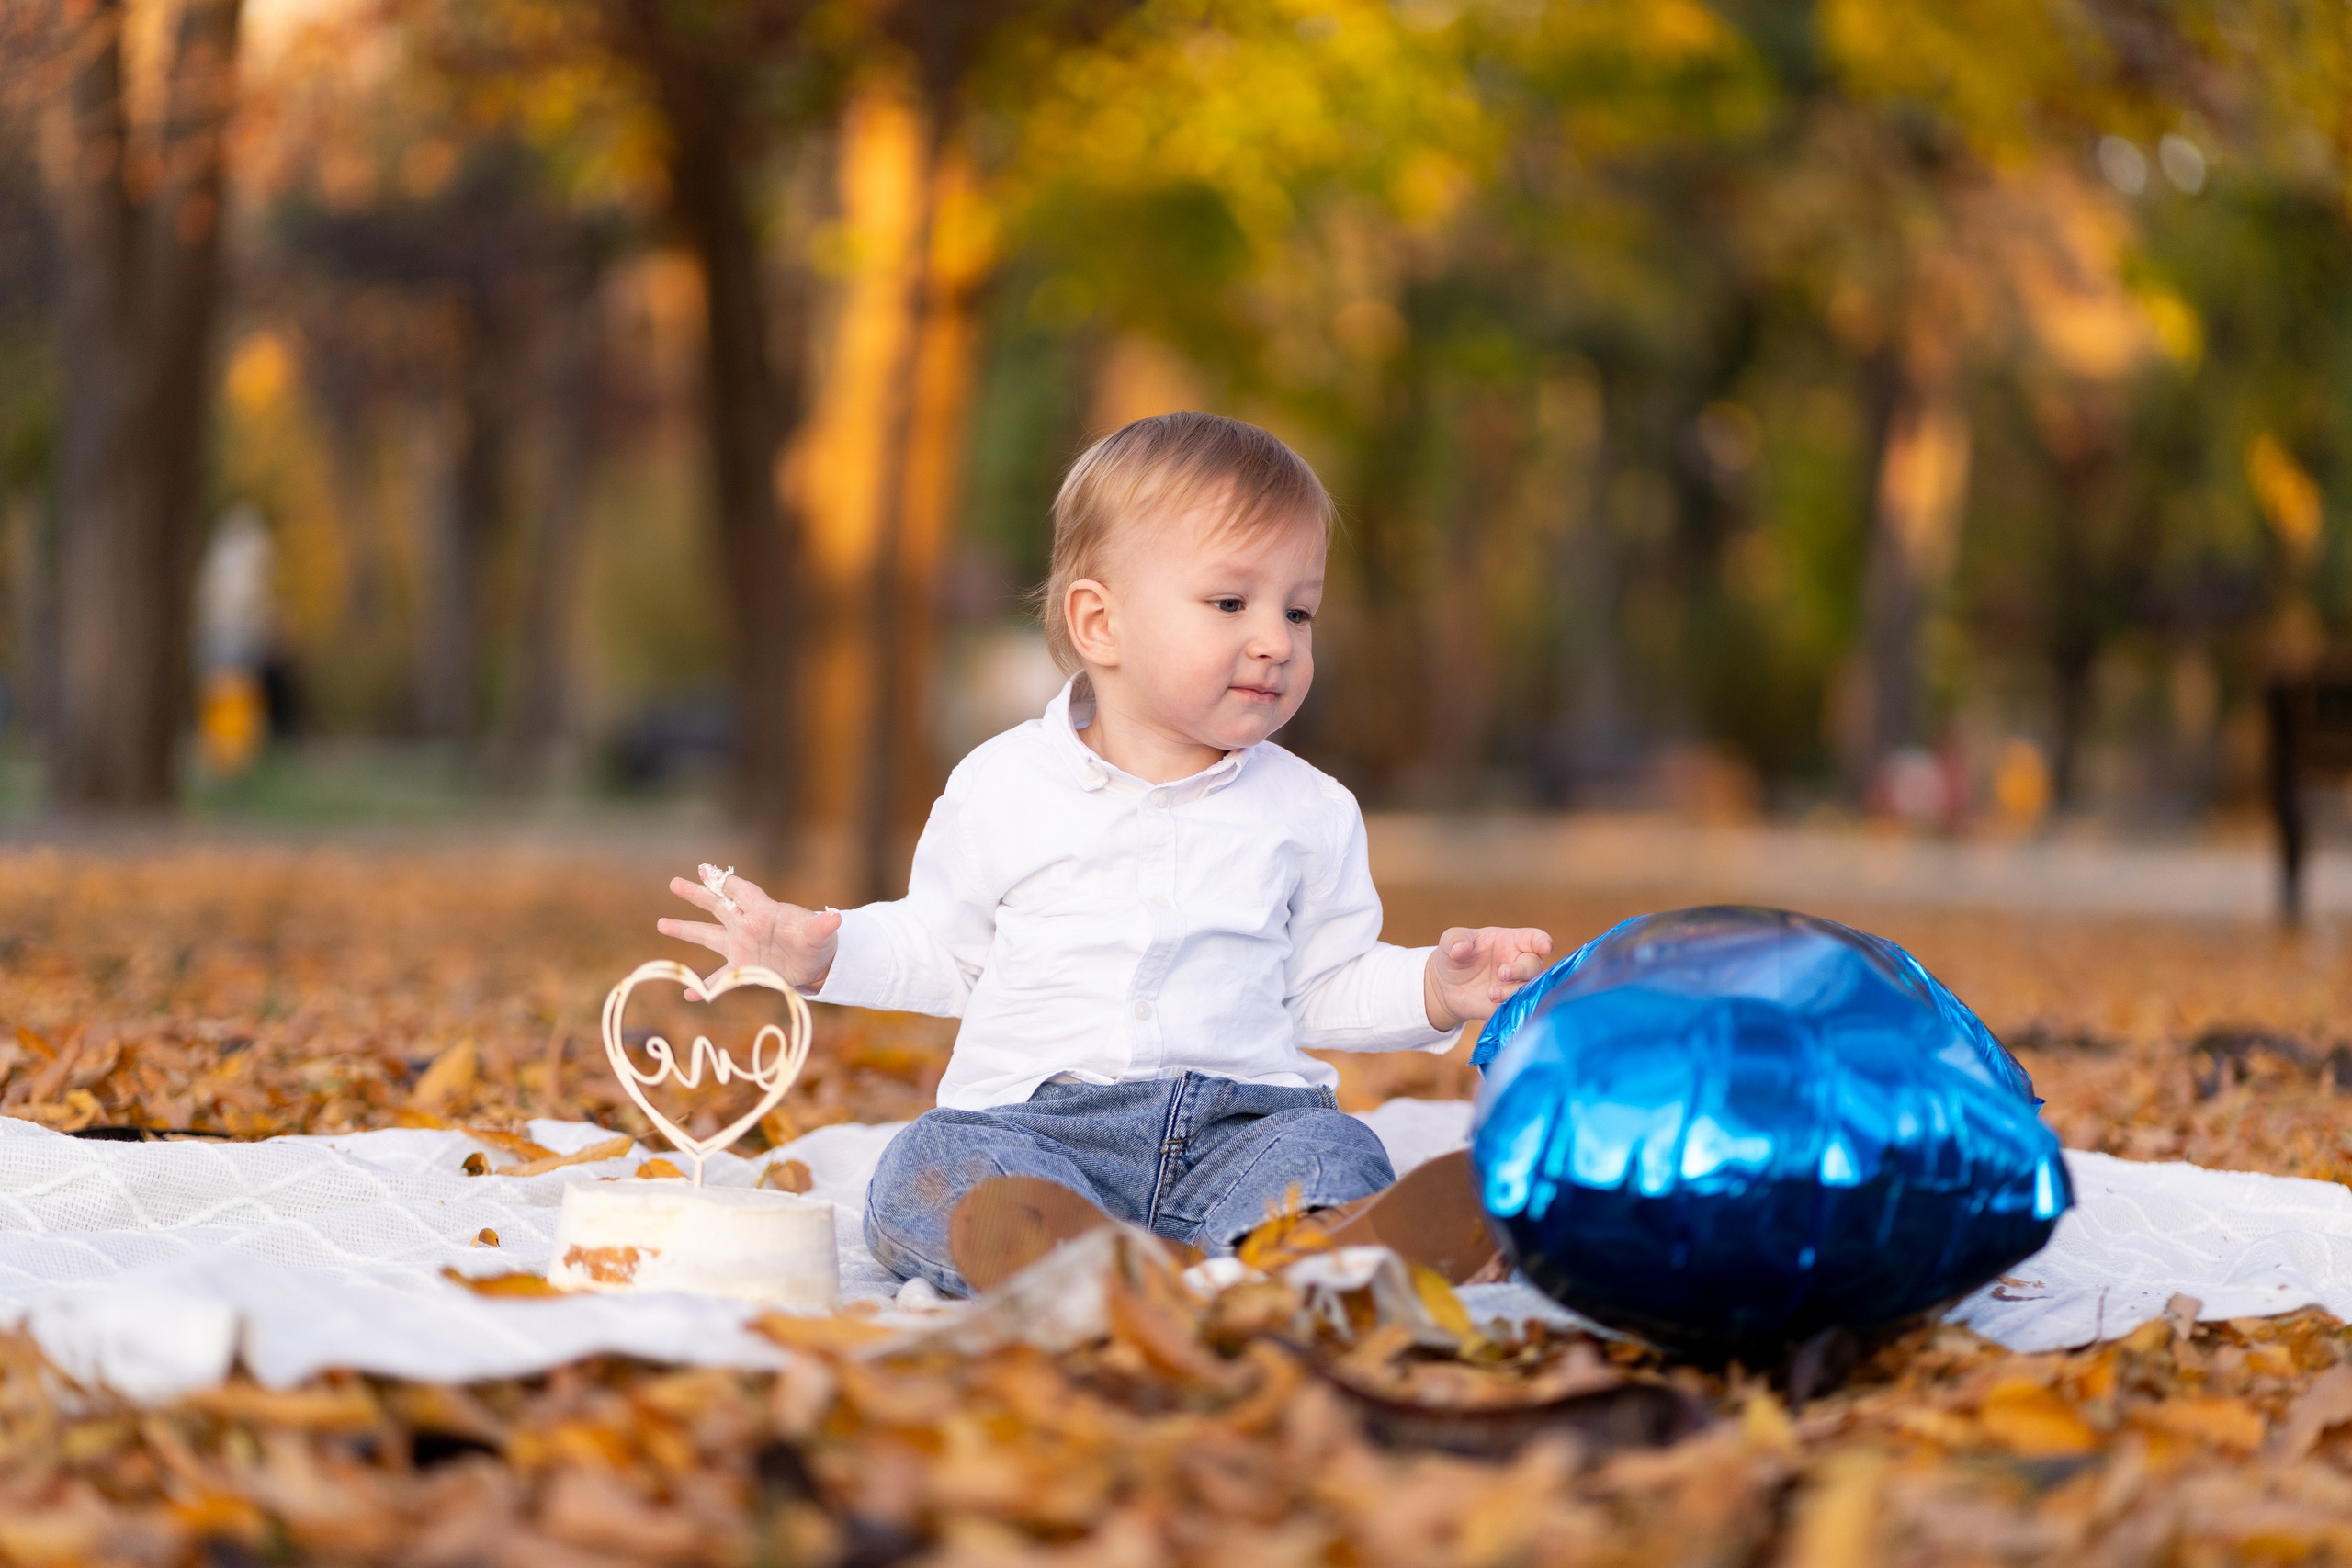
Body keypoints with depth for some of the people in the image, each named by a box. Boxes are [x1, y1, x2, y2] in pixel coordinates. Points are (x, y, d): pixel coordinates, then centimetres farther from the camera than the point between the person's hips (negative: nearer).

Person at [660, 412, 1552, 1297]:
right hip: (1034, 1118, -1)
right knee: (928, 1165, -30)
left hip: (1239, 1120, 1)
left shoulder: (1307, 813, 11)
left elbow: (1326, 987, 18)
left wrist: (1431, 988, 0)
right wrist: (820, 951, 3)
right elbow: (940, 950, 18)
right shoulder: (1003, 788, 8)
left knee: (1330, 1151, -30)